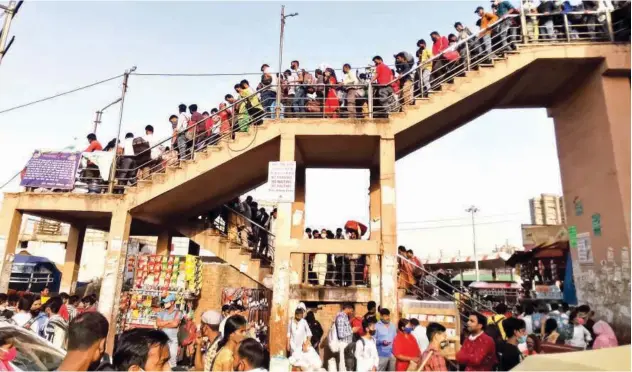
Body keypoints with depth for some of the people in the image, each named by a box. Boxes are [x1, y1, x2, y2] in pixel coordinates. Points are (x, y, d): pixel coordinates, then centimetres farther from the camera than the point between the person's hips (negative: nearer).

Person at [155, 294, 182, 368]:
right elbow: (158, 324, -5)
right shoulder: (161, 313, 9)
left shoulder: (178, 313, 0)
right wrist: (170, 321, -8)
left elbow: (175, 324, -14)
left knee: (172, 359, -3)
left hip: (173, 340, -3)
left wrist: (163, 325, -5)